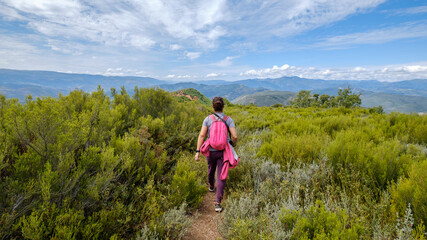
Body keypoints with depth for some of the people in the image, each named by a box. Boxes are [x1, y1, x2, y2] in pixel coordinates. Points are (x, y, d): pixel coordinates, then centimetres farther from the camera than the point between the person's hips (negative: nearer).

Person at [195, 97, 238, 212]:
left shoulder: (208, 119, -8)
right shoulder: (228, 119, -8)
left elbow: (202, 135, -14)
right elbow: (234, 136, -14)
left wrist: (197, 151, -13)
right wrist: (233, 144, 8)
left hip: (211, 151, 2)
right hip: (223, 151, -1)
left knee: (211, 169, 28)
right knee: (221, 176, 4)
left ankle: (211, 186, 57)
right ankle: (218, 203, -1)